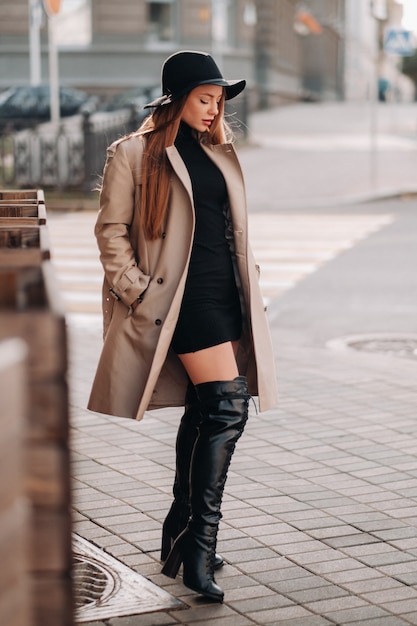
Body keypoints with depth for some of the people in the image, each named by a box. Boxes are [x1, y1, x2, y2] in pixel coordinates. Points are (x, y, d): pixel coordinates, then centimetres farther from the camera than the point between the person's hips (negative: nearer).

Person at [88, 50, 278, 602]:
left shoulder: (219, 152, 17)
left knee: (203, 413, 12)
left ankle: (182, 531, 25)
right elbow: (111, 231, -5)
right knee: (227, 407, -17)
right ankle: (199, 549, -13)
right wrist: (137, 292, -11)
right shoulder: (133, 154, -4)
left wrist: (249, 284, 15)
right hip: (185, 296, -8)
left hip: (226, 295, 8)